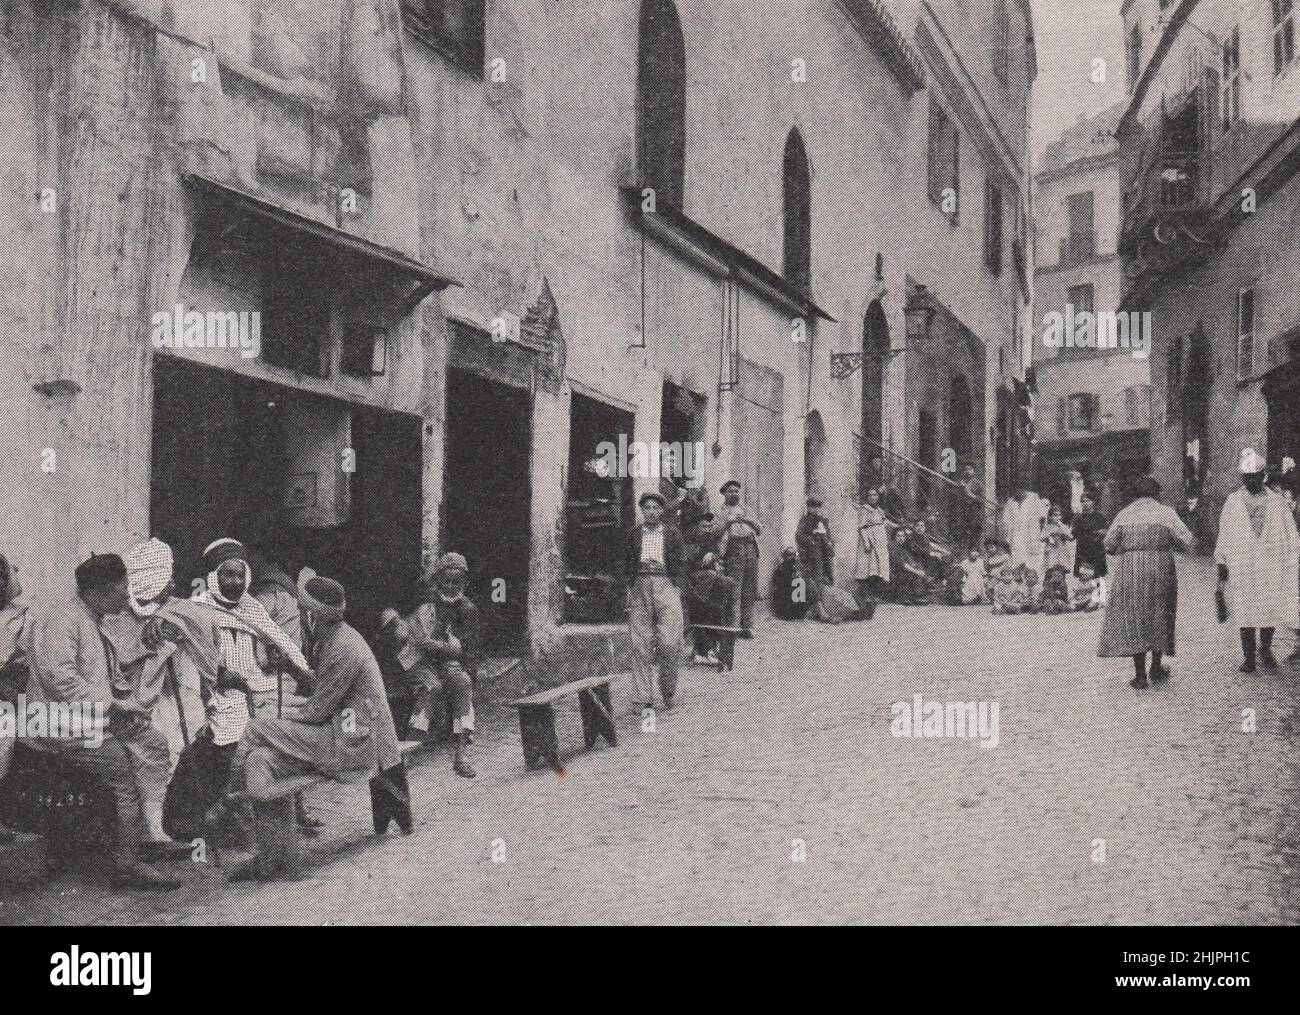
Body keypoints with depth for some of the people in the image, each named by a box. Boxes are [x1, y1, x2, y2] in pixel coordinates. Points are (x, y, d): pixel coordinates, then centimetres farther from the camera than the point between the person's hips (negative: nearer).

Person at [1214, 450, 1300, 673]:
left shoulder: (1277, 502, 6)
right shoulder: (1233, 502, 5)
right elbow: (1224, 535, 6)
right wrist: (1222, 563, 1)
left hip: (1272, 567, 0)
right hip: (1242, 568, 0)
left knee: (1272, 611, 0)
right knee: (1246, 613, 2)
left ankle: (1265, 648, 24)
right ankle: (1249, 657, 11)